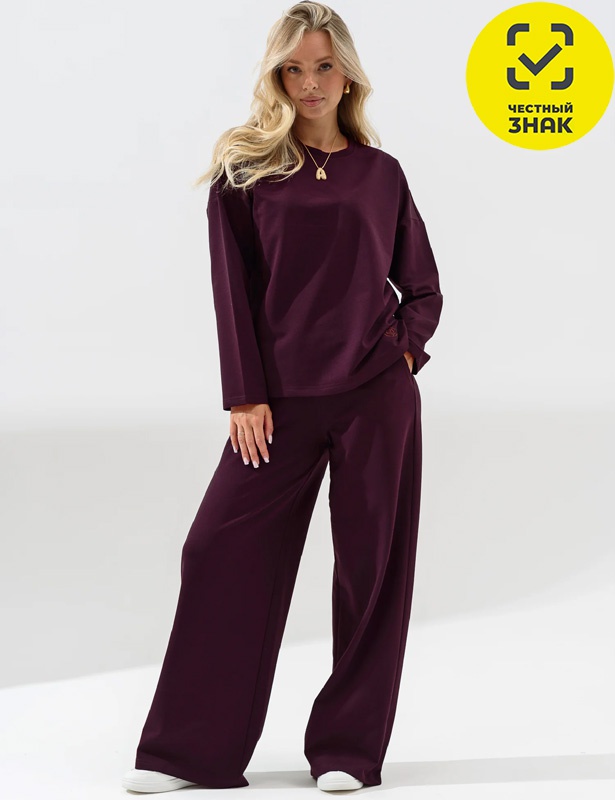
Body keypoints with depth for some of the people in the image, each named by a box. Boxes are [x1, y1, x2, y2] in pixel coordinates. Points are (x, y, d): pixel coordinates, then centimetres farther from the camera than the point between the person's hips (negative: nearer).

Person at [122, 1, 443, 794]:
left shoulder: (380, 173, 9)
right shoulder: (245, 168, 5)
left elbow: (422, 288, 16)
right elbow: (233, 288, 1)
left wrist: (405, 349, -2)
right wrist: (244, 395, -6)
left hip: (378, 395, 1)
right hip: (282, 400, -1)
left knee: (372, 564, 2)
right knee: (222, 552, -4)